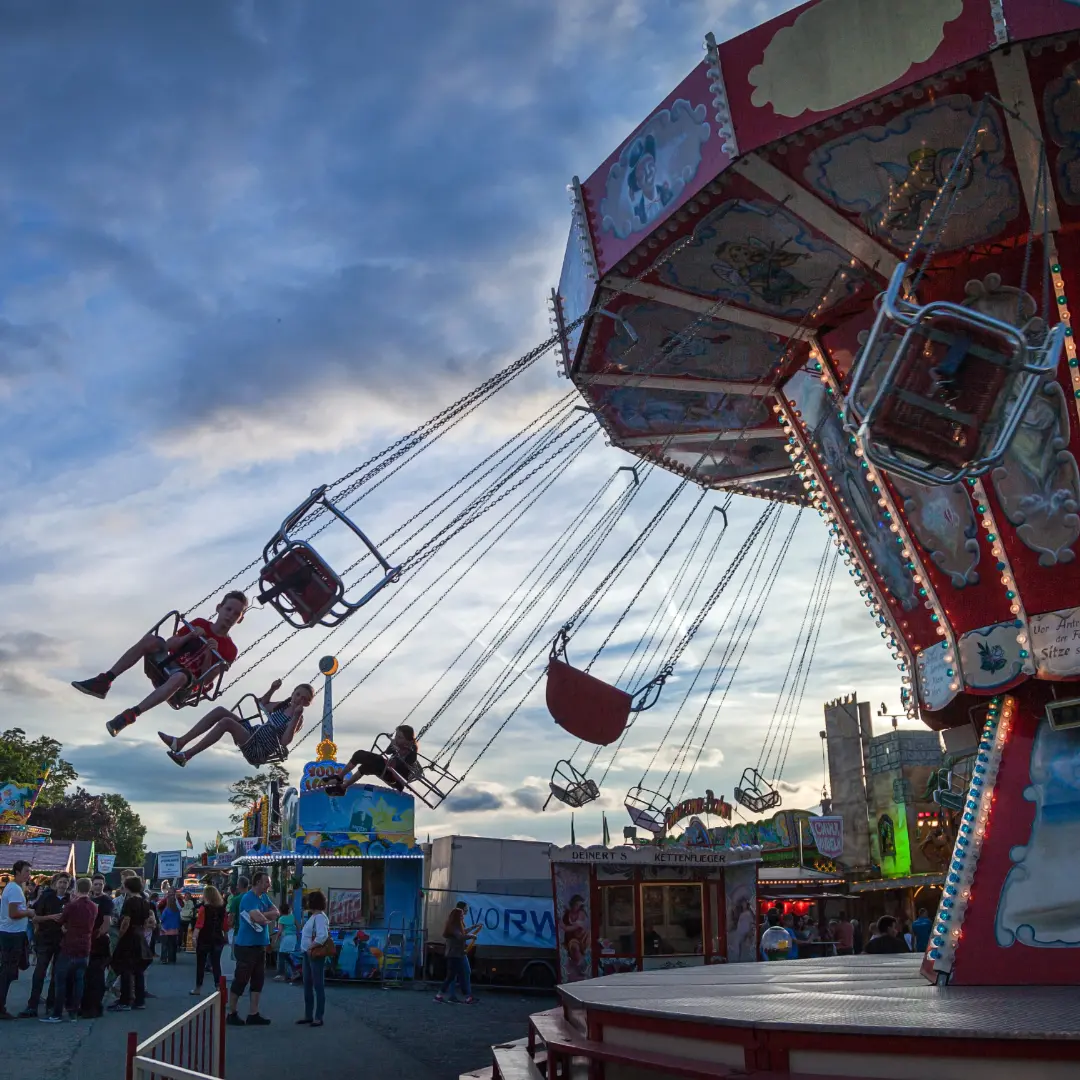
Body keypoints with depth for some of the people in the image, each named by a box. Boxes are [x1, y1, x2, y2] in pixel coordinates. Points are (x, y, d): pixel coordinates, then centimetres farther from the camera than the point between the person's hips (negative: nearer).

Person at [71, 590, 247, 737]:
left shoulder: (229, 649, -1)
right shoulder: (199, 624, 10)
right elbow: (168, 645, 6)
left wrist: (210, 655, -23)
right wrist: (189, 637, -10)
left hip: (185, 685, -4)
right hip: (164, 666, 4)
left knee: (180, 677, -41)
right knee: (150, 639, -24)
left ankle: (129, 716, -44)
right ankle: (104, 682, -25)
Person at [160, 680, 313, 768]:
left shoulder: (298, 719, -9)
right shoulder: (282, 706, 13)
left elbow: (285, 741, -24)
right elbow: (262, 704, 31)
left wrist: (296, 716, -30)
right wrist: (272, 690, 14)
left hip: (258, 751, -8)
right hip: (253, 734, 8)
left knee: (226, 722, -29)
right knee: (220, 711, -7)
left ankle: (186, 755, -25)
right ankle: (181, 741, -11)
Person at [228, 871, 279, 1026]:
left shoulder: (264, 897, 11)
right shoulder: (248, 898, -17)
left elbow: (277, 913, 2)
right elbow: (260, 919, -28)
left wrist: (262, 915, -14)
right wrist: (269, 920, -6)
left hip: (260, 945, 8)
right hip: (246, 946, -8)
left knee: (258, 980, 9)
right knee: (241, 980, 1)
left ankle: (253, 1014, 15)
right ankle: (232, 1014, 12)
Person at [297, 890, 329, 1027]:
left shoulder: (320, 917, -16)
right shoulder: (313, 917, 15)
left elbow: (322, 936, -28)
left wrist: (312, 947, -22)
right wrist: (307, 949, 9)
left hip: (316, 955, -10)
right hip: (308, 954, 10)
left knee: (318, 986, -3)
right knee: (307, 985, 14)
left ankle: (318, 1017, 2)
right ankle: (308, 1015, 22)